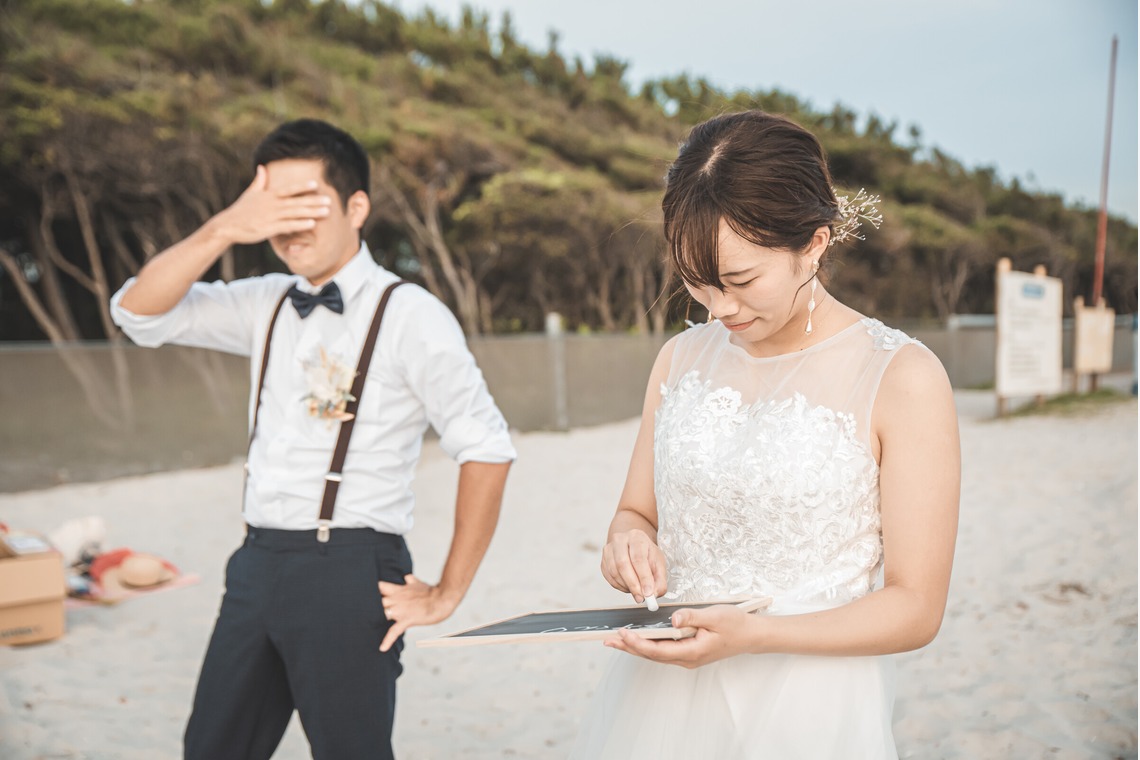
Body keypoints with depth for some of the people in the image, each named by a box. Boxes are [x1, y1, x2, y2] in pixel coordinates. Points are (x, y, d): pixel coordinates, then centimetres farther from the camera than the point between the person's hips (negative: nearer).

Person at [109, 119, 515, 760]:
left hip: (349, 572, -6)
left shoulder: (409, 315, -9)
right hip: (258, 563, 6)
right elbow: (140, 312, 3)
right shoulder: (268, 305, 11)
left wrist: (447, 594, -10)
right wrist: (223, 231, -12)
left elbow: (487, 450, -13)